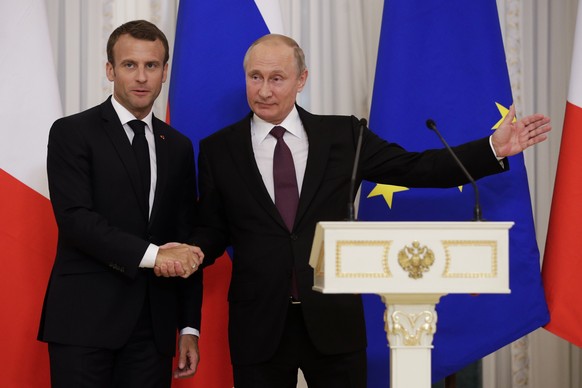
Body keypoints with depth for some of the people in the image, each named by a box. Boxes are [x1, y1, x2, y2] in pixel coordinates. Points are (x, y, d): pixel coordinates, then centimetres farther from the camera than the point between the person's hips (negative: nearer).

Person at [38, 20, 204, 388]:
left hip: (153, 326, 4)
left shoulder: (178, 147, 15)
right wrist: (150, 254, -20)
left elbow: (186, 241, 15)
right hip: (85, 319, -4)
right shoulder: (72, 133, 0)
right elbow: (75, 219, -13)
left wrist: (190, 327, 10)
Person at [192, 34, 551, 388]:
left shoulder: (342, 134, 3)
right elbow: (213, 230, 6)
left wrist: (493, 149, -7)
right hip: (258, 325, 0)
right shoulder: (218, 149, 3)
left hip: (333, 319, 1)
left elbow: (413, 168, 1)